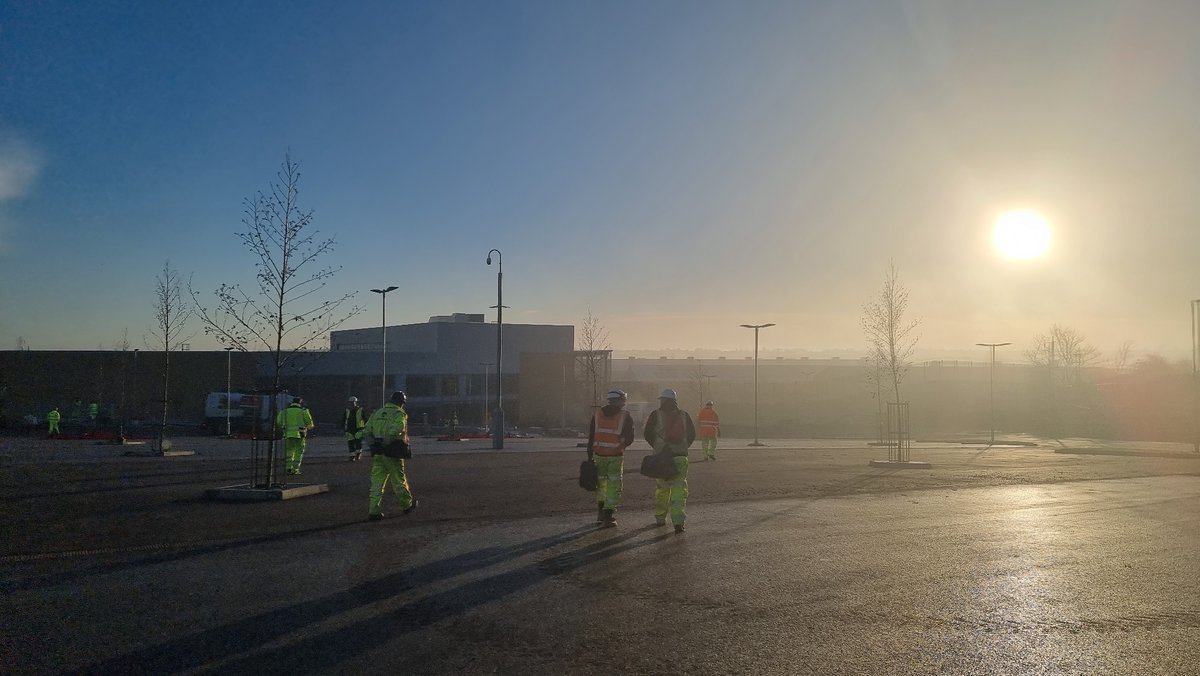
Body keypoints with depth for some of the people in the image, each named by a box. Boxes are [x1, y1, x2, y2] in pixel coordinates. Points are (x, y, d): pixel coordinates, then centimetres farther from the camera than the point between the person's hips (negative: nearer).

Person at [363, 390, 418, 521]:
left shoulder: (377, 412, 14)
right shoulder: (399, 414, -6)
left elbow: (366, 432, 11)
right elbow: (396, 430, -26)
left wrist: (373, 444, 10)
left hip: (377, 453, 5)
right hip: (392, 453, -5)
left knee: (376, 482, 5)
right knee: (399, 480, 9)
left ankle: (373, 511, 0)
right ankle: (407, 504, 25)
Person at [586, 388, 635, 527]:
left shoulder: (597, 414, 5)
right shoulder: (625, 416, -2)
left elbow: (591, 437, 4)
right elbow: (629, 438, -2)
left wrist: (590, 456, 8)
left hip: (599, 454, 3)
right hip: (616, 455, -3)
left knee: (600, 483, 19)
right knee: (614, 485, 5)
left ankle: (600, 513, 24)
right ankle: (608, 517, 1)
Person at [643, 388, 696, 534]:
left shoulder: (656, 415, -1)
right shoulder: (684, 415, 6)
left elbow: (647, 433, -2)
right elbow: (692, 434, 9)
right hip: (680, 456, 1)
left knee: (661, 488, 14)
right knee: (679, 489, -1)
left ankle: (660, 518, 25)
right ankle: (678, 521, -13)